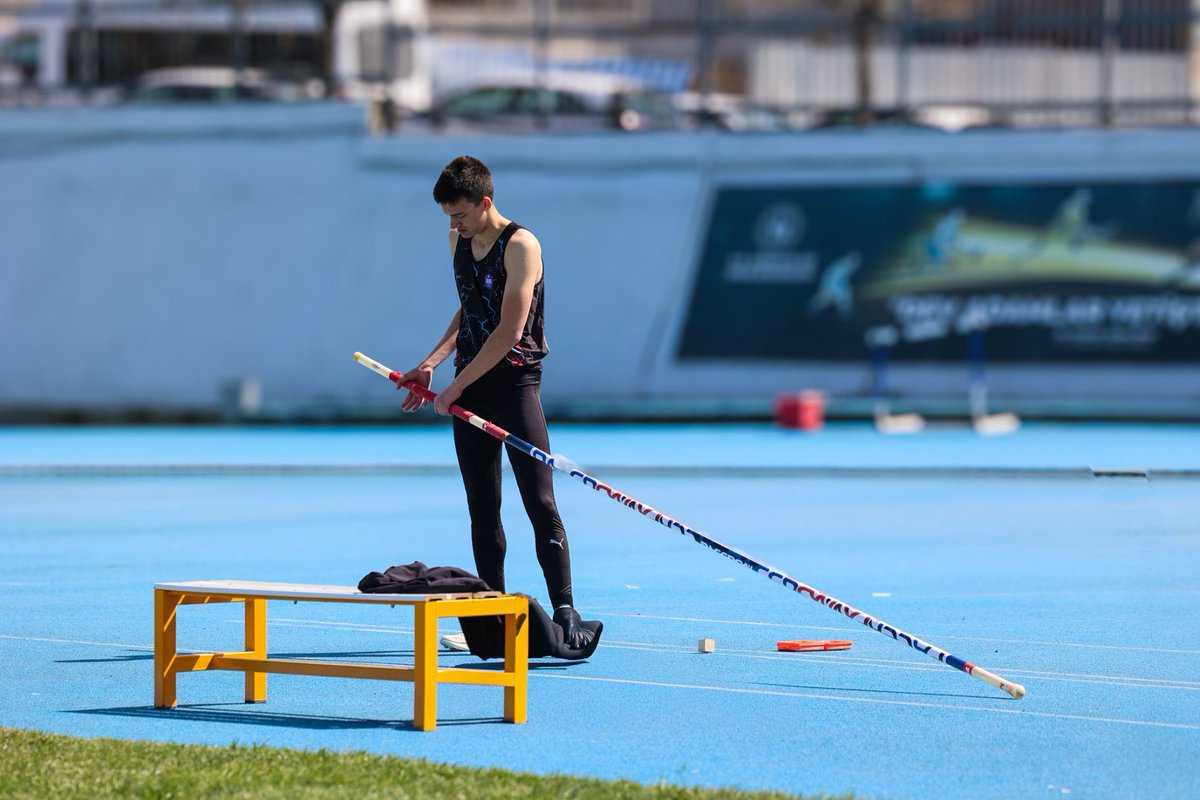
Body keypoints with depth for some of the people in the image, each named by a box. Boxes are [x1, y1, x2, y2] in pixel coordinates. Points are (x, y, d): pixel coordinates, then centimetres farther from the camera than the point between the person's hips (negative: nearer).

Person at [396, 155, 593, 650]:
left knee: (540, 502, -11)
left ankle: (565, 612, -13)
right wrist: (432, 364, 10)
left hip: (514, 383, -7)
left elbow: (509, 331, -17)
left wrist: (457, 386, -13)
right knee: (482, 510, 4)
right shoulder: (459, 241, 11)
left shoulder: (520, 246, -12)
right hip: (470, 390, 7)